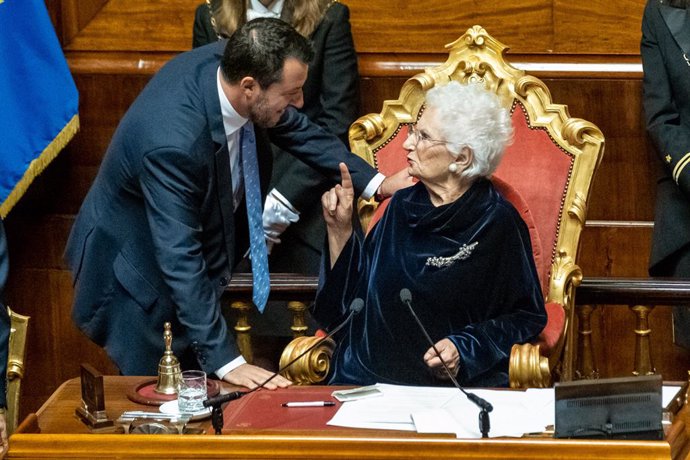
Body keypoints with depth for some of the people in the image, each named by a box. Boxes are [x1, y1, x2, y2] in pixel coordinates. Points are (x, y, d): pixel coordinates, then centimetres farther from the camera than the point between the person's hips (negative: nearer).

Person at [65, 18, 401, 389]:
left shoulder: (227, 63, -17)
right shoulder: (172, 142, -40)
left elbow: (294, 126, 3)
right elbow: (179, 259, -38)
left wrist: (375, 183, 1)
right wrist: (225, 360, -40)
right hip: (139, 272, -8)